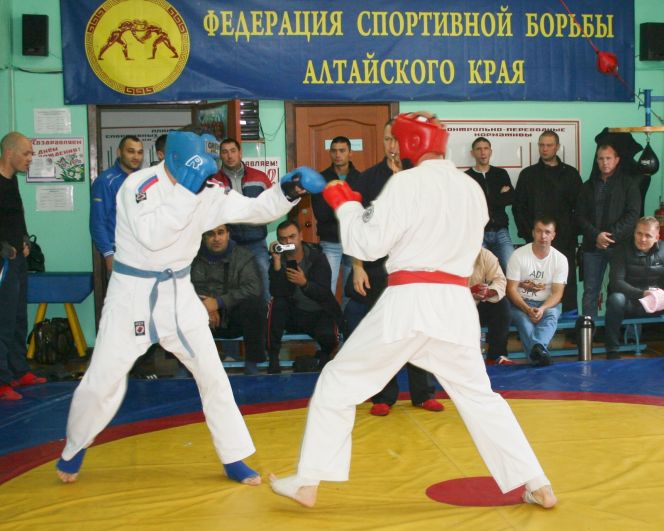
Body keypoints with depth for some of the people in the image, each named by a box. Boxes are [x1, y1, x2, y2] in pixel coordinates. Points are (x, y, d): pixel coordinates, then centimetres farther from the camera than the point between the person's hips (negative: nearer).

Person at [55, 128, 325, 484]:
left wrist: (289, 189, -18)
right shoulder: (140, 184, -18)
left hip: (178, 292, 4)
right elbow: (152, 235, -32)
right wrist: (186, 190, -32)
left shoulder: (207, 191, -3)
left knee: (212, 374, 2)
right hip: (133, 293, -4)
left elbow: (256, 208, -2)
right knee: (102, 380, 1)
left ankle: (234, 459, 15)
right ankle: (74, 450, 28)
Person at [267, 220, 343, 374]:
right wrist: (277, 261, -30)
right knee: (276, 304, -28)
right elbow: (277, 293, -22)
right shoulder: (278, 259, -6)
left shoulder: (317, 257, -9)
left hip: (319, 313, -2)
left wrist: (304, 283, -38)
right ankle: (273, 356, -17)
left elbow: (324, 294, -19)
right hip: (293, 314, 2)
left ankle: (324, 354, 8)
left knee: (327, 335, -32)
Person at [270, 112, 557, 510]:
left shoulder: (407, 182, -7)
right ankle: (538, 485, 18)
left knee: (339, 384, 9)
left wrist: (344, 204, 9)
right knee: (479, 396, 19)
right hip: (455, 303, 6)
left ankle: (308, 482, 12)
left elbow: (368, 244, -7)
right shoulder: (473, 189, 13)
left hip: (407, 300, -5)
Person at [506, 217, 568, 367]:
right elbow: (511, 289, -9)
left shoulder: (560, 259, -2)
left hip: (547, 304, 1)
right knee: (523, 318, -34)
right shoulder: (519, 255, -8)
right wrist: (528, 309, -25)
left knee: (552, 314, -33)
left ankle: (537, 347, -59)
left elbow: (557, 293, -6)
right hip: (521, 303, -1)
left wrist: (542, 309, -26)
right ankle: (540, 352, -58)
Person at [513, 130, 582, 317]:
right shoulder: (528, 174, 11)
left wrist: (572, 231, -5)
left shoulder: (570, 174, 10)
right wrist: (527, 231, -3)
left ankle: (571, 313, 5)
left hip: (565, 238, 0)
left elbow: (579, 206, 6)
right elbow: (518, 207, 7)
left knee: (568, 275, -1)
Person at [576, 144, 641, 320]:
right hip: (592, 246, 3)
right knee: (590, 290, 2)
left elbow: (632, 214, -5)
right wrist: (596, 235, -11)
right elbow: (580, 216, 6)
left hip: (620, 245, -2)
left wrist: (611, 236, -13)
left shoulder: (629, 183, 4)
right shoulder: (588, 185, 13)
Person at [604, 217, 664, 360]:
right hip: (629, 302, -2)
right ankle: (612, 351, -25)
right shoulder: (622, 250, -7)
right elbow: (616, 281, -17)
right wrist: (641, 293, -31)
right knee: (616, 299, -36)